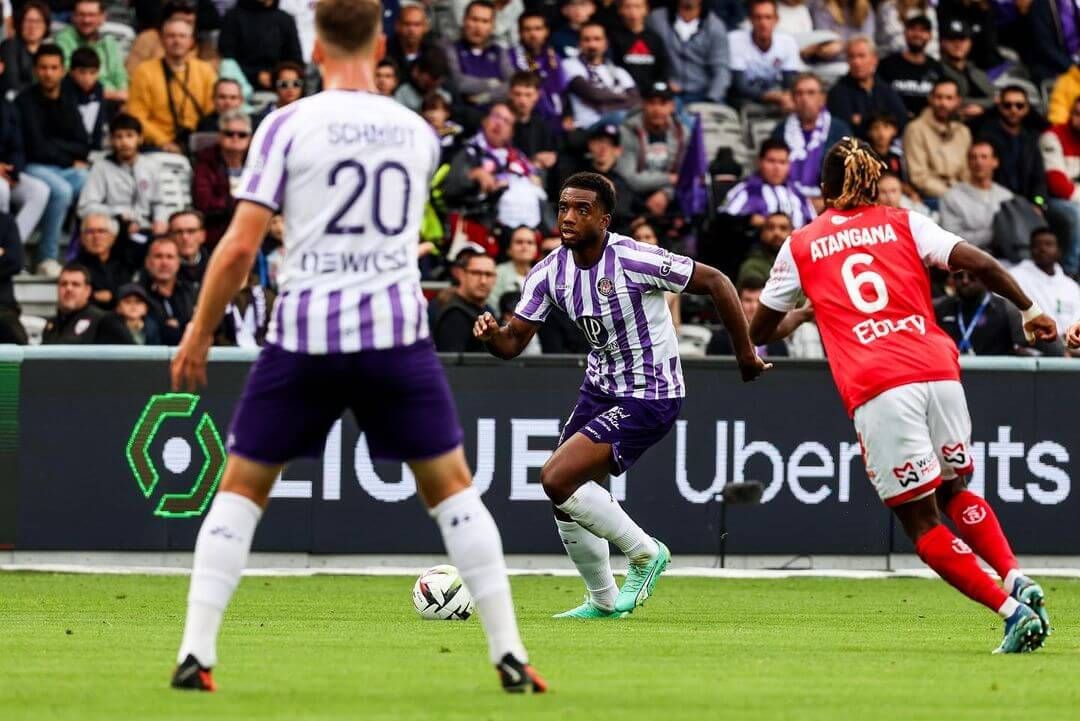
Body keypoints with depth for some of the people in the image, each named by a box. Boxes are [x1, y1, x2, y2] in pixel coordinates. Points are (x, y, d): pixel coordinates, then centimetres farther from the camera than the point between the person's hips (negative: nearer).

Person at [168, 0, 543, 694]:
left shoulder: (288, 126, -4)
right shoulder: (418, 132, 7)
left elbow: (240, 245, -8)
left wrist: (199, 334, 2)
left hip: (306, 333, -2)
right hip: (397, 330, 2)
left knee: (241, 488, 11)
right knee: (451, 486, 12)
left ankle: (197, 653, 2)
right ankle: (509, 654, 6)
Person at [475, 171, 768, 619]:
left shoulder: (633, 260, -24)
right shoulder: (550, 273, -4)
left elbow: (715, 282, -16)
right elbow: (514, 341, -1)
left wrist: (745, 353, -11)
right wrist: (491, 335, -25)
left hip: (649, 397, -8)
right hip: (601, 386, 8)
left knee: (557, 478, -18)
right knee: (565, 496, 10)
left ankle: (645, 554, 1)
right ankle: (603, 601, 30)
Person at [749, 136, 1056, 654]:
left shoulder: (800, 246, 14)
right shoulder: (904, 224, 15)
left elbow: (760, 331, 24)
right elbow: (981, 264, 2)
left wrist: (800, 316, 44)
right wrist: (1028, 309, 15)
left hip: (875, 388, -3)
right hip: (938, 371, 3)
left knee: (920, 522, 3)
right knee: (955, 492, 25)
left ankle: (1012, 610, -11)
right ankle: (1016, 578, 3)